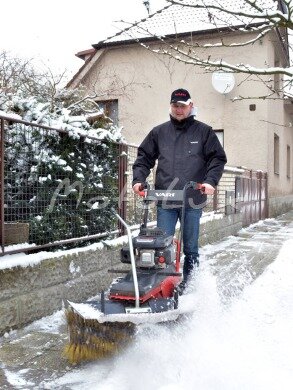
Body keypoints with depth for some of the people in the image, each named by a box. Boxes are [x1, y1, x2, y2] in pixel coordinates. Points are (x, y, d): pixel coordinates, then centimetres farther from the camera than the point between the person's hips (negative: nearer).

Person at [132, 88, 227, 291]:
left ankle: (189, 282, 19)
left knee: (191, 246, 9)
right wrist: (138, 179, -3)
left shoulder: (204, 131, 6)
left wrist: (211, 181, -12)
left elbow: (218, 158, 4)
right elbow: (144, 157, 12)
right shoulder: (159, 132, 12)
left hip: (193, 200, -1)